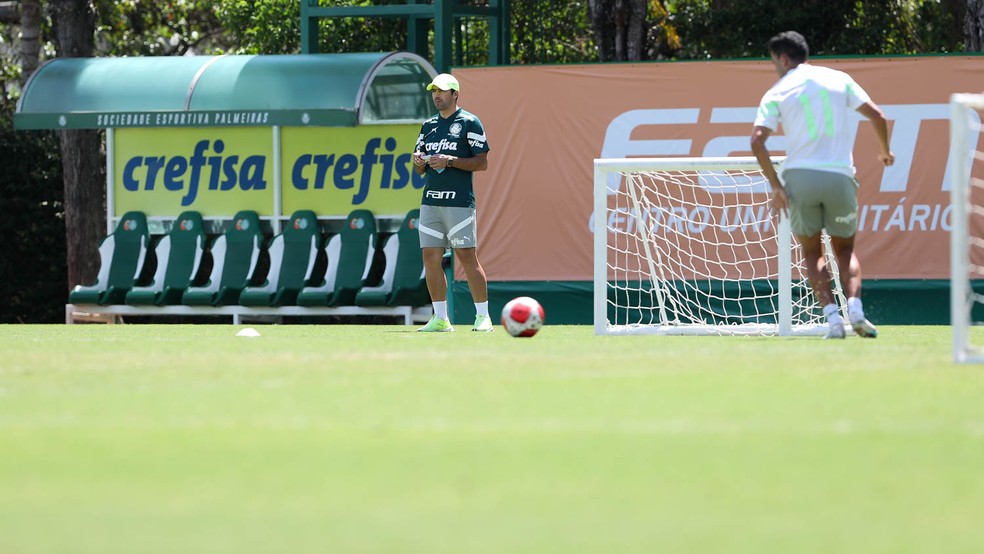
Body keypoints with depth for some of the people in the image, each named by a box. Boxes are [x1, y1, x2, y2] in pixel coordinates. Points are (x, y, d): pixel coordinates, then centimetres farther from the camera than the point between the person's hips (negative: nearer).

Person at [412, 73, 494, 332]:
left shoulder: (469, 122, -1)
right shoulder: (428, 126, 18)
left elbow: (482, 163, -6)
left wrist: (450, 161, -16)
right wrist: (419, 162, -2)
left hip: (459, 201, -6)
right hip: (430, 201, 6)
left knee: (467, 257, -9)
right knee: (431, 257, 1)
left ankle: (483, 317, -5)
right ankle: (440, 319, 6)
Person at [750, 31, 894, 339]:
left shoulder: (777, 93, 5)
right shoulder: (839, 80, 10)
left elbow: (757, 140, -7)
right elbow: (876, 115, 6)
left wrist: (776, 185, -3)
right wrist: (884, 151, 23)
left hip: (799, 176, -1)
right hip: (839, 175, 1)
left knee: (812, 254, 14)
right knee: (845, 250, 17)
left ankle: (832, 317, -5)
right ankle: (855, 308, -8)